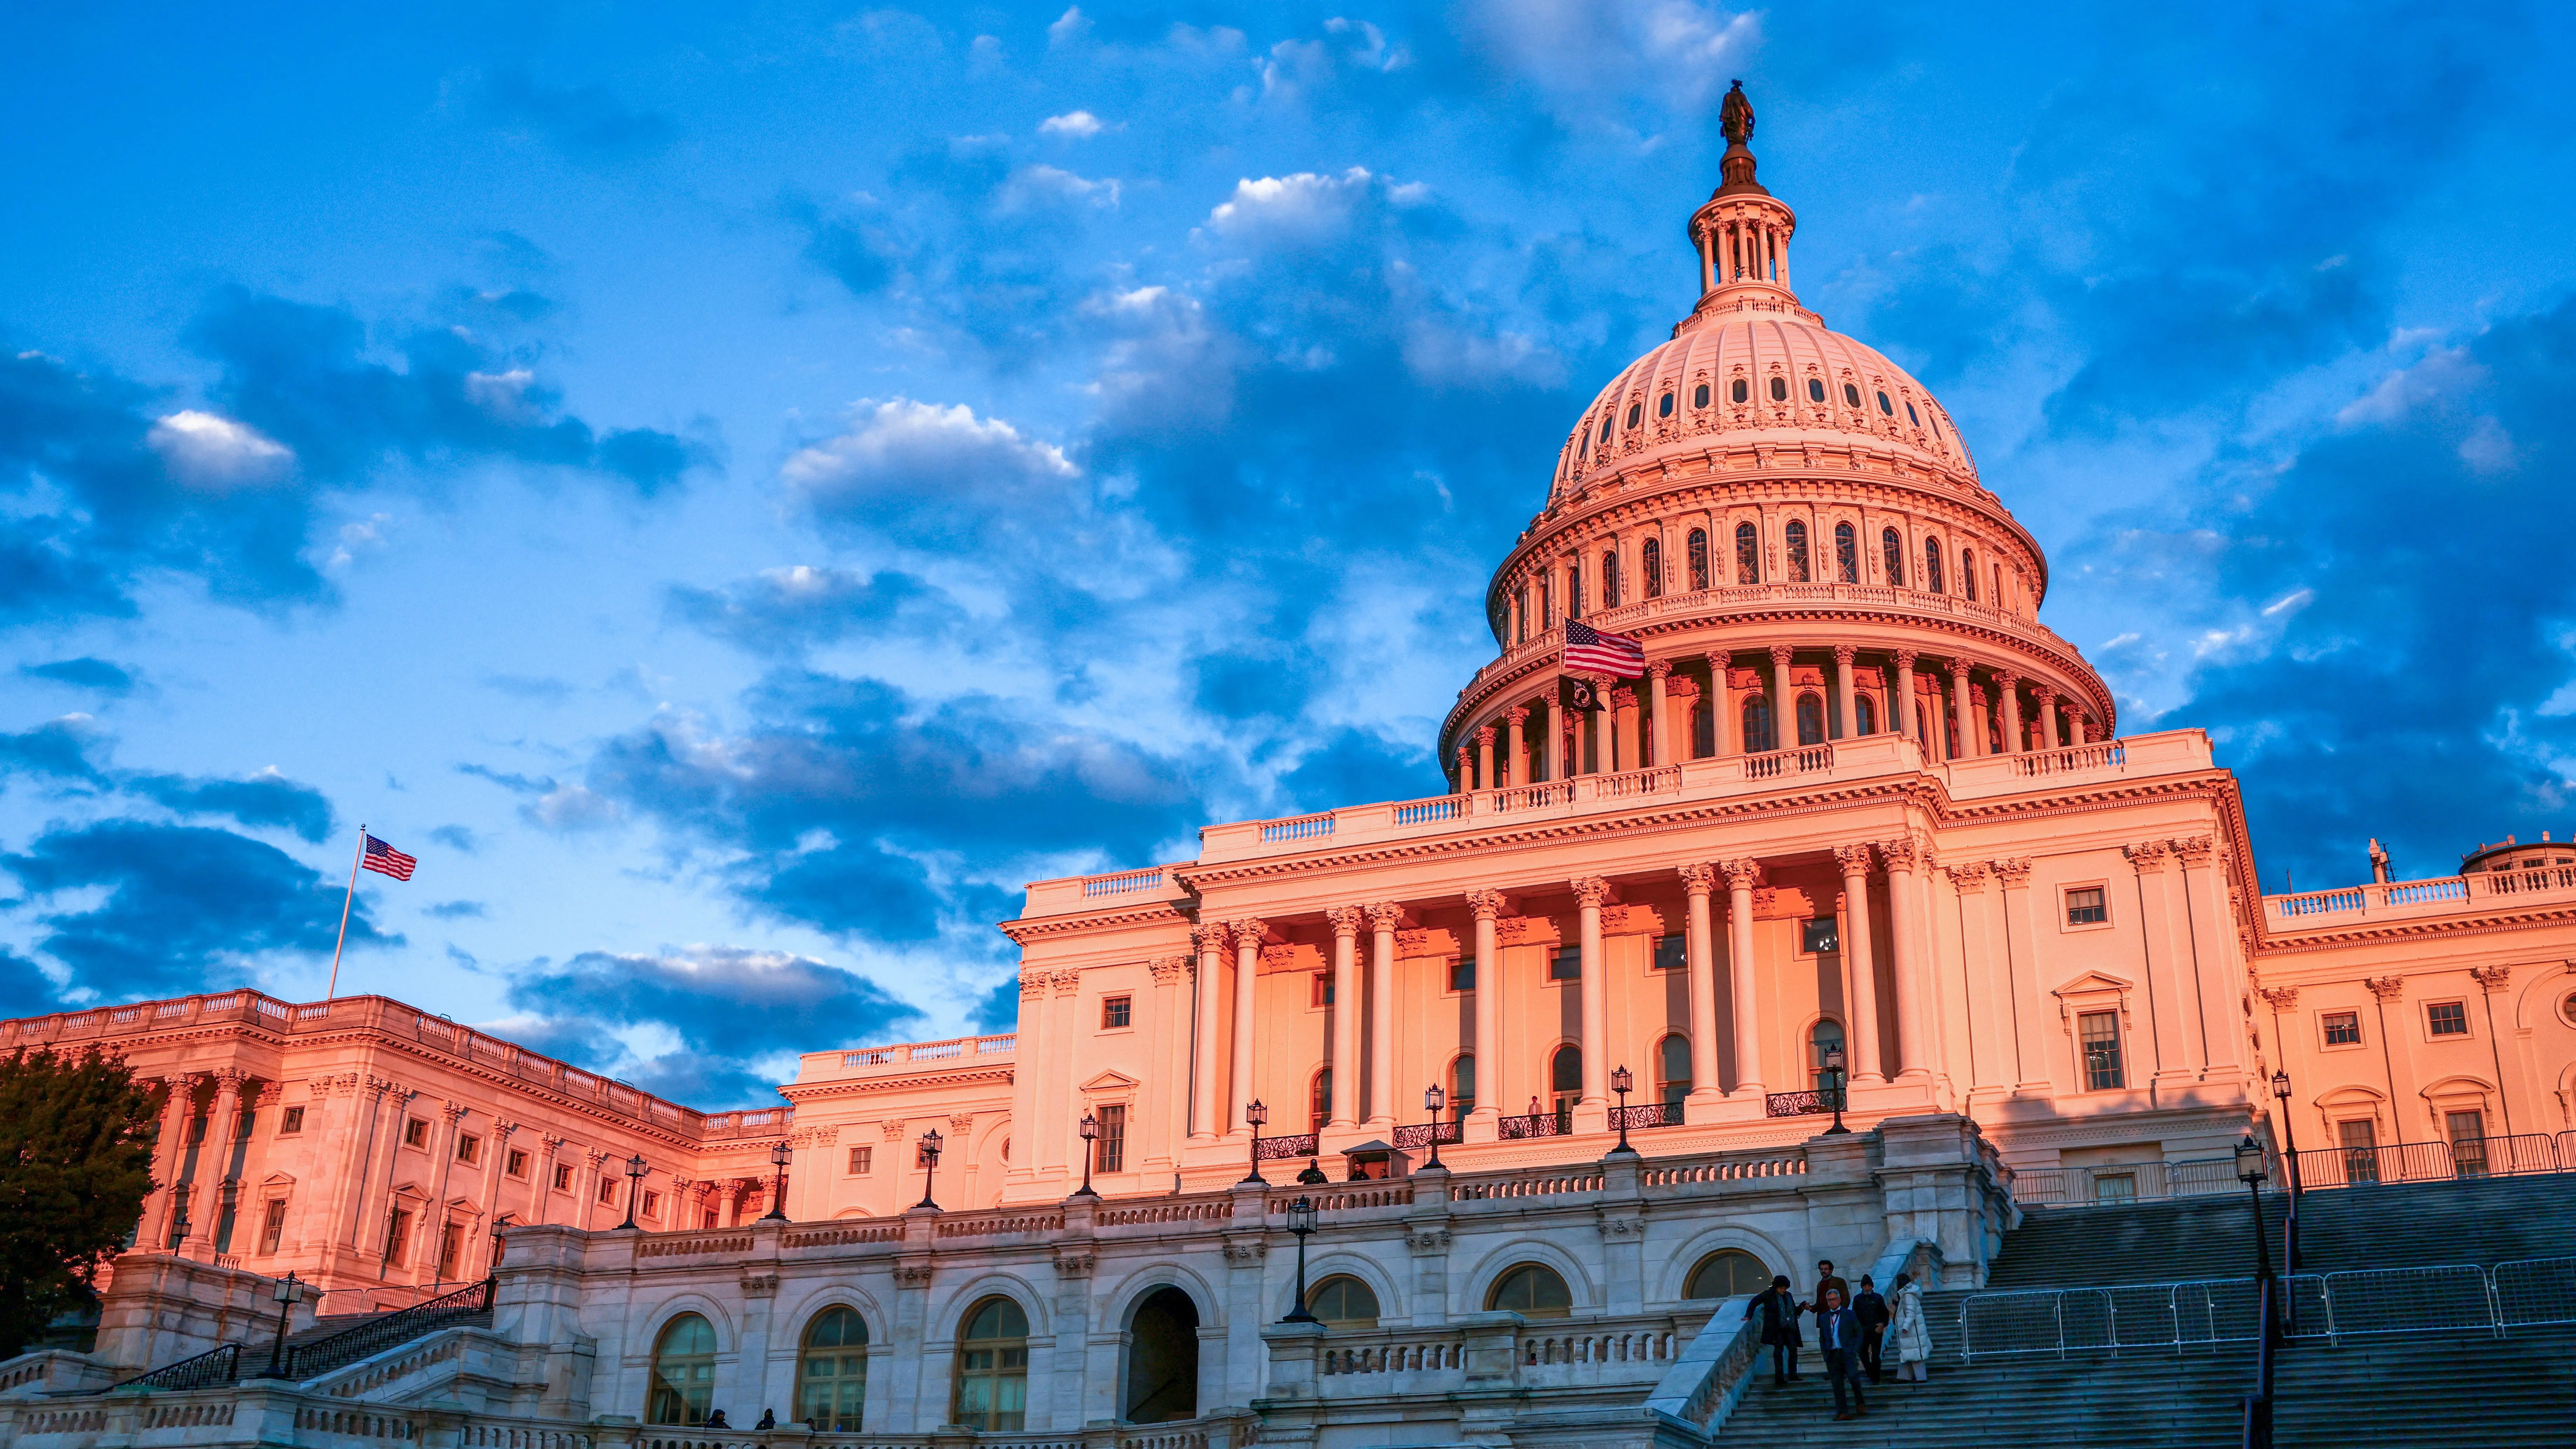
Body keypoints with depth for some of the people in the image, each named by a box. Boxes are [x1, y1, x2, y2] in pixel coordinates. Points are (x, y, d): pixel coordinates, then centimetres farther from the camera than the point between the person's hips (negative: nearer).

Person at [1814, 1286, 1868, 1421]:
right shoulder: (1823, 1318, 15)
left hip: (1848, 1353, -3)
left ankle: (1860, 1403, 4)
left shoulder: (1850, 1314, 7)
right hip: (1832, 1354, 3)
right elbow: (1822, 1338, 18)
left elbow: (1859, 1333, 6)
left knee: (1853, 1377, -18)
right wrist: (1825, 1354, 6)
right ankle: (1842, 1412, 1)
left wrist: (1855, 1350, -5)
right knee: (1837, 1384, -1)